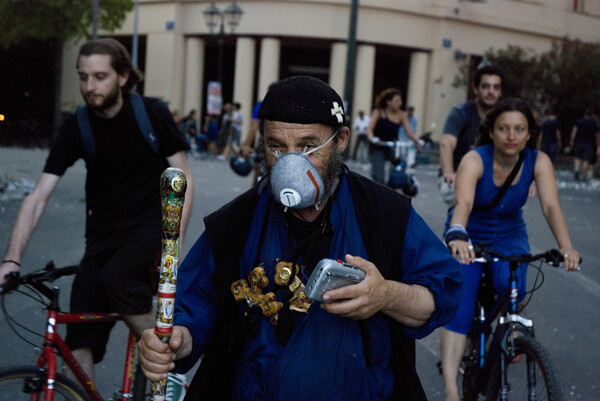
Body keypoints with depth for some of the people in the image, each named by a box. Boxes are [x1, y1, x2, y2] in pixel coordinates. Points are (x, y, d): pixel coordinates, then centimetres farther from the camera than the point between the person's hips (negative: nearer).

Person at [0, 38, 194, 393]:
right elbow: (39, 197, -10)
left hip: (152, 224, -3)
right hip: (104, 233, 3)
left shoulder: (152, 114, -9)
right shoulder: (76, 128, -5)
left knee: (115, 277, -34)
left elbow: (183, 181, -5)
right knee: (80, 345, -6)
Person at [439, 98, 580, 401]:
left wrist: (565, 246, -48)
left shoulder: (538, 162, -16)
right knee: (459, 309, -17)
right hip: (469, 236, -2)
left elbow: (551, 206, -30)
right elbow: (463, 203, -42)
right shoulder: (474, 160, -25)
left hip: (509, 236, 2)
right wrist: (456, 236, -63)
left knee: (511, 288, -25)